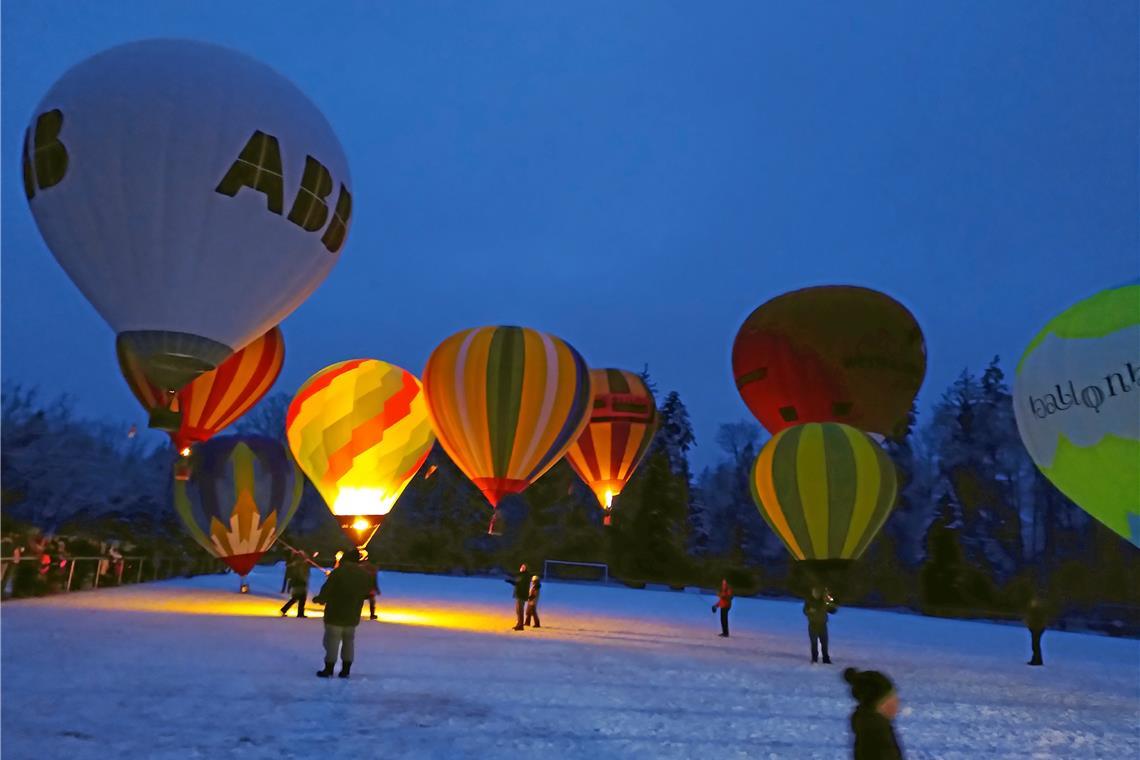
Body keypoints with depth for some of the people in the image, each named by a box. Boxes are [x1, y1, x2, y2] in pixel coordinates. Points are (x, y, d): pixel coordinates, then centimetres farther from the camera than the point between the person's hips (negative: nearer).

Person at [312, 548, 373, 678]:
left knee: (332, 641, 3)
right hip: (353, 616, 5)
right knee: (349, 641, 15)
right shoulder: (365, 575, 2)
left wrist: (319, 599, 5)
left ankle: (328, 669, 5)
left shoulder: (338, 572, -15)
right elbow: (368, 593, 11)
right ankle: (345, 670, 16)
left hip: (335, 614, -5)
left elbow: (326, 590, -15)